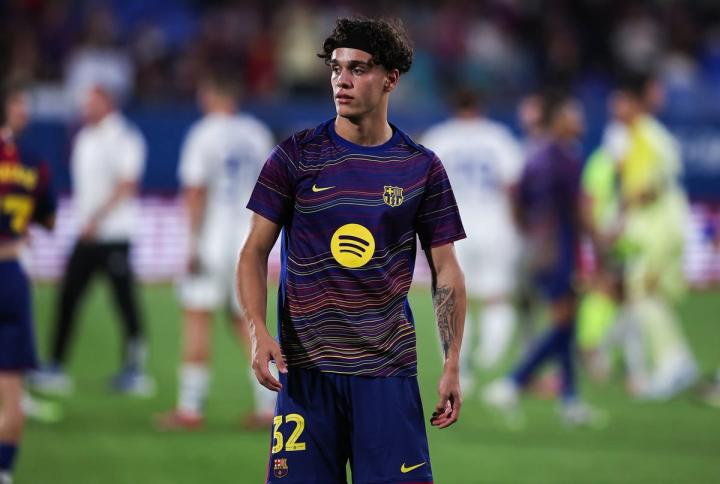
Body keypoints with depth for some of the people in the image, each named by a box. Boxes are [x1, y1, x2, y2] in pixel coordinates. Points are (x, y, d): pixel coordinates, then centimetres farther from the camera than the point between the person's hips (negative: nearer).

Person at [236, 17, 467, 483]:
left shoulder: (421, 167, 5)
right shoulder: (295, 156, 2)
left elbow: (446, 270, 8)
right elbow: (255, 252, 3)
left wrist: (453, 366, 1)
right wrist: (259, 331, -13)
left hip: (388, 370, 0)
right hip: (305, 367, 0)